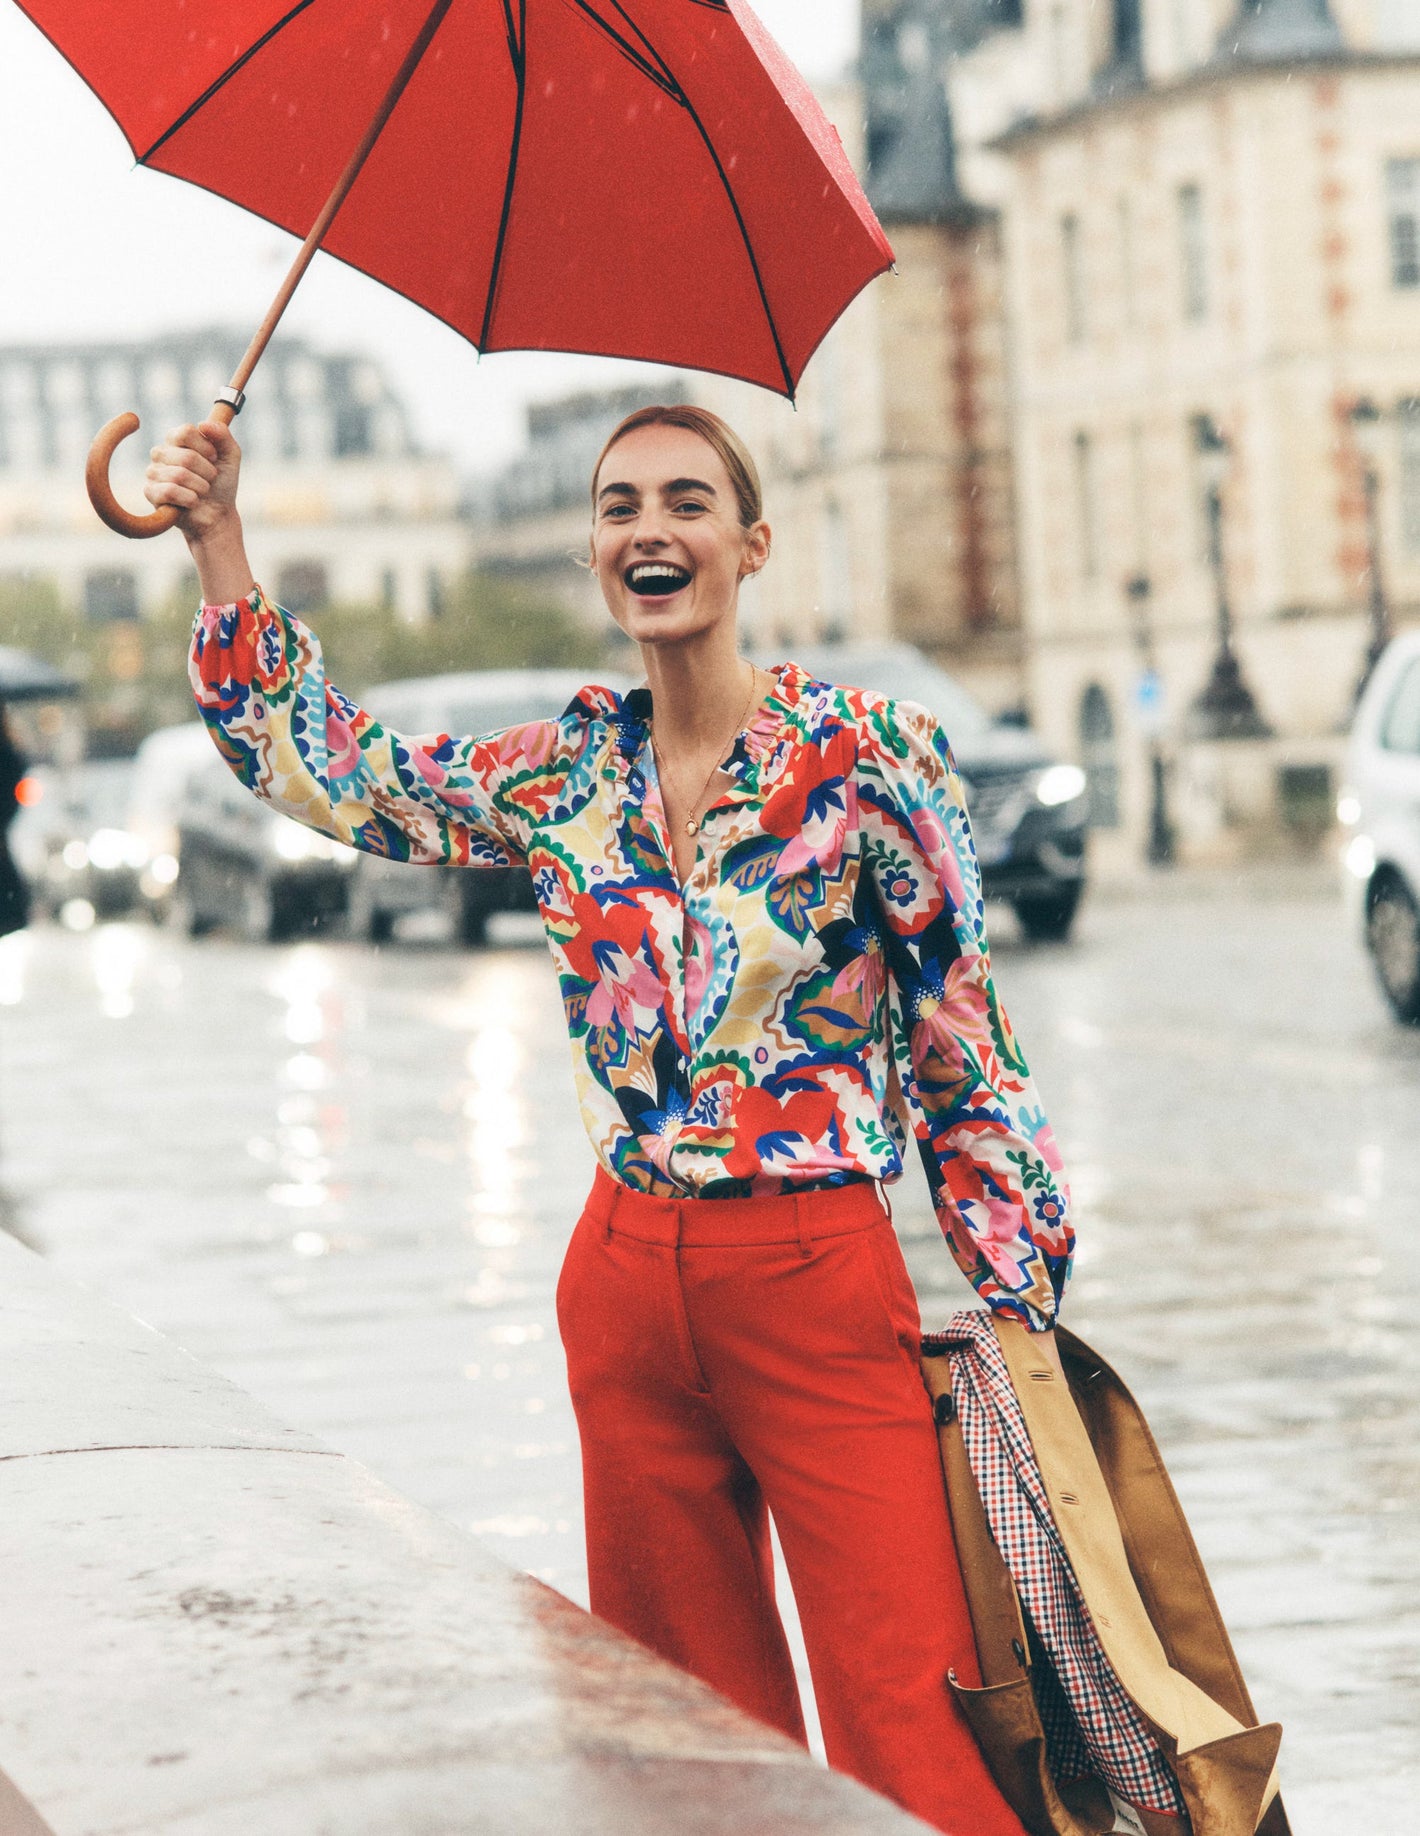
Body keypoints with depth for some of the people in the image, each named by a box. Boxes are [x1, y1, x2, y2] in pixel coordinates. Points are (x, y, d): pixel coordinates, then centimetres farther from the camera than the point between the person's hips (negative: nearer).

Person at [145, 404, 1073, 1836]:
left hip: (820, 1288, -5)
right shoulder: (562, 777, 7)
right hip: (626, 1285, 5)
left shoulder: (868, 755, -7)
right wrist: (219, 543, 9)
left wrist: (1022, 1313, -4)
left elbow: (966, 1045, -4)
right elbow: (322, 767, 15)